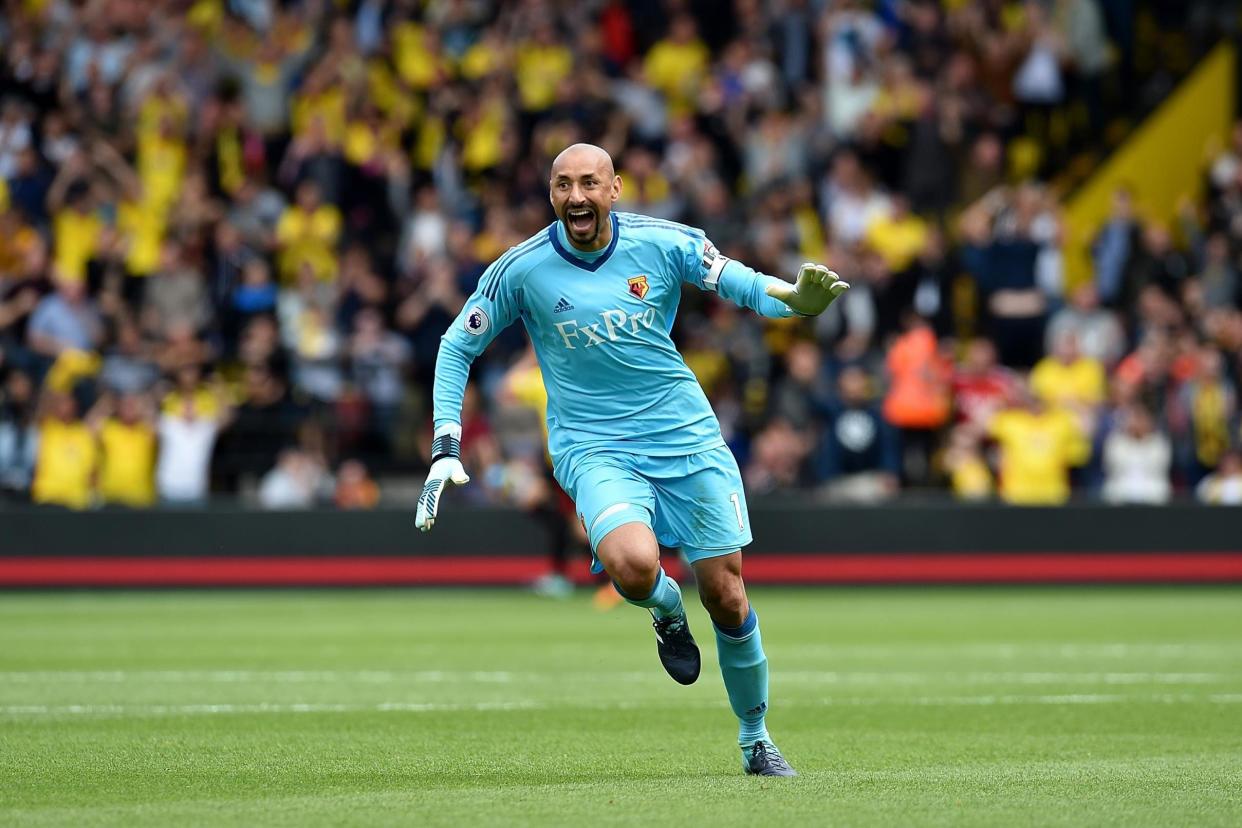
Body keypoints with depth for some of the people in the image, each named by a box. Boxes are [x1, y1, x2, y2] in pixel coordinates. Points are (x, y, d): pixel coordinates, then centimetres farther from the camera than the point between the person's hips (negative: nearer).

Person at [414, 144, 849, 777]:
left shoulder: (664, 243, -5)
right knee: (634, 566, -31)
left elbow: (744, 286, -1)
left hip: (688, 439, 1)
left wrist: (798, 297, -25)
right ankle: (665, 607, 8)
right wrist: (445, 449, -2)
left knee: (726, 599, 1)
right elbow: (457, 346, 6)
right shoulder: (522, 269, -5)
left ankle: (755, 737, 25)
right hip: (594, 450, -1)